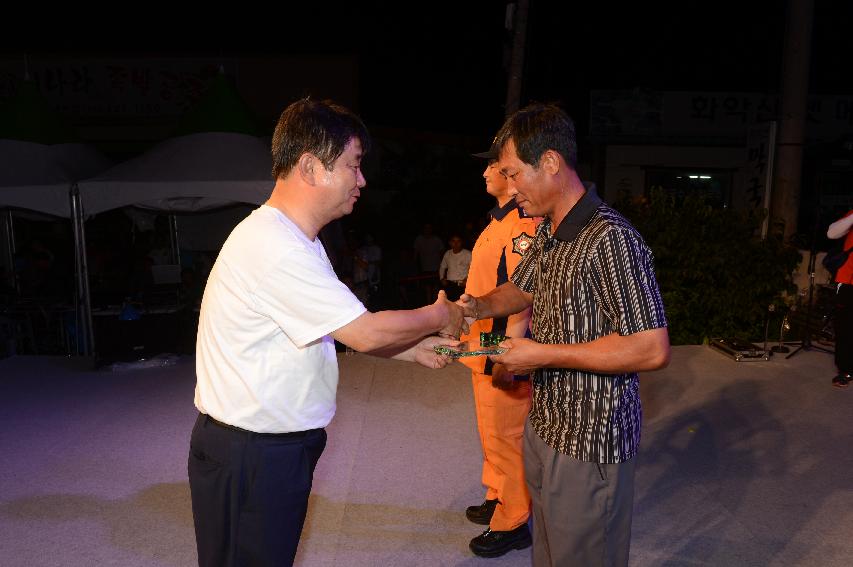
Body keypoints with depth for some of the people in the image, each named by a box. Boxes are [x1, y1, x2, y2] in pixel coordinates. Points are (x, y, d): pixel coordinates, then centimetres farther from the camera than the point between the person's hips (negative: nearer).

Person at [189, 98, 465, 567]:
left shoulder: (293, 241, 10)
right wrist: (437, 317, -6)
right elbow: (365, 333, -23)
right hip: (249, 456, -10)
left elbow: (343, 329, 13)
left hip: (279, 444, 10)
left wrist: (415, 348, 5)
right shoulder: (274, 248, -26)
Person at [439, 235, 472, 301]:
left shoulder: (468, 254, 2)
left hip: (462, 285, -3)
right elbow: (442, 267, 29)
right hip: (449, 285, 3)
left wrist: (467, 279, -14)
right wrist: (442, 278, 14)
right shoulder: (447, 254, 18)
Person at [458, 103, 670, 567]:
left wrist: (544, 355, -23)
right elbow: (520, 289, 23)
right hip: (544, 425, 9)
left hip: (590, 442, -9)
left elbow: (653, 350, -27)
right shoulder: (546, 233, 6)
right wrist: (479, 307, 1)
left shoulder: (609, 239, -24)